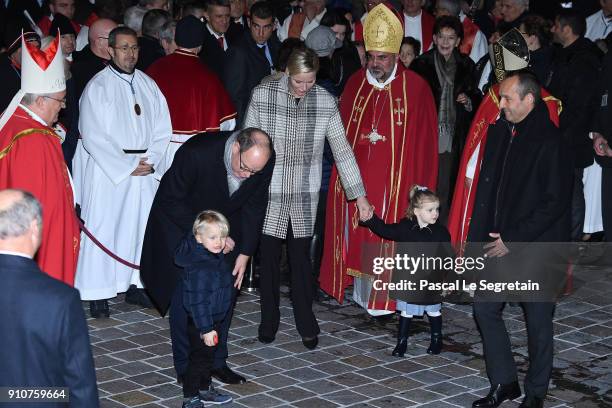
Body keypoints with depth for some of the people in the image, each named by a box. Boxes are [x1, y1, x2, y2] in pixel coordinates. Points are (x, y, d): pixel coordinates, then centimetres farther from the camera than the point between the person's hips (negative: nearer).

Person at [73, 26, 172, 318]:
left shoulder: (148, 85, 9)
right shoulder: (98, 86, -6)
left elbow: (162, 129, 8)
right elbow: (94, 136, -12)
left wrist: (150, 161, -7)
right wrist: (128, 166, -13)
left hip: (145, 171, 5)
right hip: (107, 170, -5)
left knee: (141, 225, 5)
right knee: (103, 229, -3)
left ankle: (134, 285, 15)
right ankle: (98, 294, 2)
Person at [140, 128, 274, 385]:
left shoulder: (264, 160, -21)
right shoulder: (196, 153, -35)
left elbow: (255, 206, -5)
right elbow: (170, 201, -23)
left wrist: (245, 253, -7)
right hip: (181, 221, -4)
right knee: (186, 290, -9)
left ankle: (216, 361, 15)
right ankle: (186, 366, 1)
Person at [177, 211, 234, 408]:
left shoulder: (215, 257, 0)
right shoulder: (200, 268, -30)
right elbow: (198, 302, -28)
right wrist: (206, 329, -26)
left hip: (212, 320, 10)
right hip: (200, 324, -10)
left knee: (208, 356, 23)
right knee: (199, 359, 2)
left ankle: (205, 389, 40)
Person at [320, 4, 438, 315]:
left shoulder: (416, 88, -7)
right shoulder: (355, 83, 3)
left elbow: (425, 140, -5)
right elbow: (341, 131, 9)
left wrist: (421, 187, -7)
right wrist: (343, 174, 5)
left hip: (395, 181, -4)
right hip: (357, 179, 4)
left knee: (387, 239, 1)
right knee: (357, 234, 9)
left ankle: (384, 298, 11)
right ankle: (362, 293, 22)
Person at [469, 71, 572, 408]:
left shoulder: (550, 143, -15)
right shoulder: (499, 133, 6)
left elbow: (555, 203, -17)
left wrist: (513, 239, -16)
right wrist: (479, 236, 4)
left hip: (537, 248, -7)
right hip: (498, 244, 7)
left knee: (538, 321, 6)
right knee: (484, 309, 8)